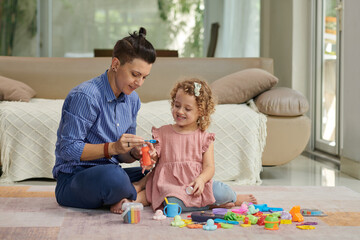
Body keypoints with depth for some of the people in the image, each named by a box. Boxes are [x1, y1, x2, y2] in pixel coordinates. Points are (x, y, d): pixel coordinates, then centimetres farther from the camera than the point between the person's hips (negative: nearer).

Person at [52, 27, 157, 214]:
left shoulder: (132, 99, 9)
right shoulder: (85, 95, -17)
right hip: (72, 180, -7)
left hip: (110, 172, 8)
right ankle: (137, 193, -9)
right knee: (113, 176, -38)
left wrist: (135, 153, -11)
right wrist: (112, 147, -28)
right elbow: (67, 149, -19)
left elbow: (122, 154, 13)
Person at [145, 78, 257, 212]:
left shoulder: (204, 137, 7)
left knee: (222, 192, -27)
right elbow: (154, 159, 7)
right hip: (171, 185, -1)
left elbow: (209, 167, -1)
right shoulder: (162, 133, 8)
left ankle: (234, 198, 11)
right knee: (173, 204, -36)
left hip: (196, 185, 1)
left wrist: (201, 180, -21)